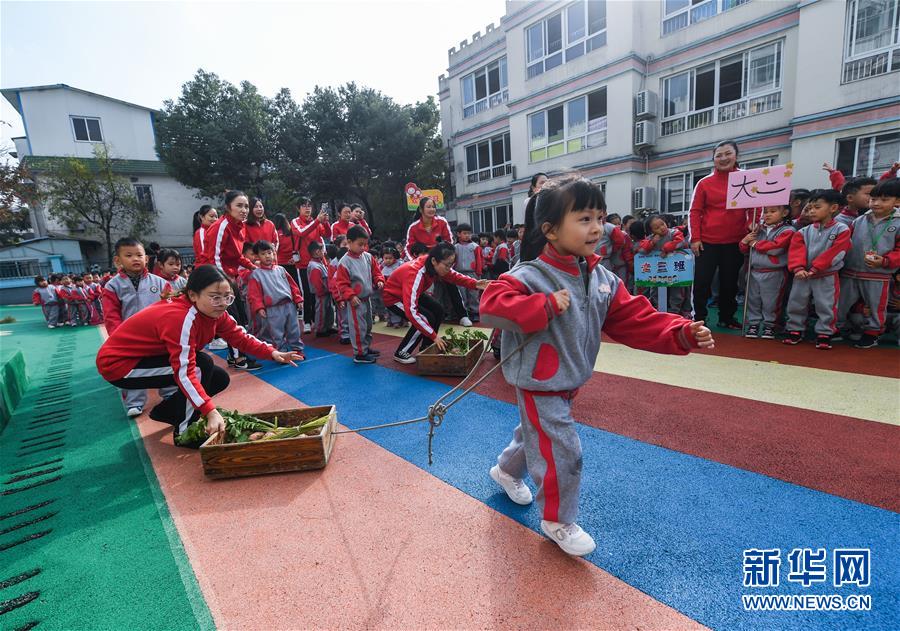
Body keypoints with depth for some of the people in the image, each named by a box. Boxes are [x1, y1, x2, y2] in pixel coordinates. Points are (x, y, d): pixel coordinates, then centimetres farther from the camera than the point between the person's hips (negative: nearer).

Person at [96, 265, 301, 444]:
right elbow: (185, 373, -39)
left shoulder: (214, 312, -11)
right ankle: (185, 430, -11)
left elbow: (240, 337, -6)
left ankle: (165, 411, 19)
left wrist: (273, 353, -23)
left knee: (220, 379, -1)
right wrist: (211, 412, -45)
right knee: (201, 365, -26)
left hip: (152, 357, 8)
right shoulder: (182, 318, -35)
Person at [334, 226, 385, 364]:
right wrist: (351, 296, -24)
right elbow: (342, 283, -15)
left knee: (368, 325, 19)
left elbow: (376, 272, 13)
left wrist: (379, 281, -7)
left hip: (367, 298, 7)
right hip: (355, 300, -7)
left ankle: (366, 347, 35)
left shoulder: (368, 257, 3)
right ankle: (359, 354, 9)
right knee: (359, 327, -2)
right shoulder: (345, 262, -15)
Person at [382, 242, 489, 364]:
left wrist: (475, 284, -22)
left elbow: (454, 276, -2)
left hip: (411, 293, 8)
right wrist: (434, 336, -42)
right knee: (427, 318, -20)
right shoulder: (416, 274, -40)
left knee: (438, 311, -3)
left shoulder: (434, 265, -19)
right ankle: (401, 353, -4)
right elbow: (411, 311, -45)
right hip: (393, 297, -8)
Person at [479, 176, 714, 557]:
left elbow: (635, 320, -2)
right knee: (562, 452, 0)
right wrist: (545, 306, -35)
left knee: (537, 434, 27)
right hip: (539, 386, -7)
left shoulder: (603, 279, -2)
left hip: (568, 382, 8)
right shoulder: (530, 277, -23)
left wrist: (683, 334, -13)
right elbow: (491, 305, -34)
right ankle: (557, 521, 28)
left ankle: (507, 471, 57)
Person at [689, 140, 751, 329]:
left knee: (729, 282, 10)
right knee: (702, 281, -1)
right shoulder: (704, 183, 1)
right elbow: (695, 211, -1)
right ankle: (699, 318, 12)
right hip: (707, 241, -1)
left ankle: (727, 318, 24)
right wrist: (695, 238, -7)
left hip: (735, 242, 2)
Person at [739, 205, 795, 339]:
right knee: (753, 299, 10)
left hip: (774, 274, -5)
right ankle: (753, 323, 20)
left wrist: (755, 244, -10)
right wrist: (746, 240, -5)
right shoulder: (759, 229, 12)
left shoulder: (787, 230, -5)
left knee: (770, 302, 3)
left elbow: (776, 247, -21)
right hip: (754, 271, 5)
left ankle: (770, 324, 17)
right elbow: (744, 249, 16)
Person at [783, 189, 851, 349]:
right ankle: (795, 330, 21)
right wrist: (798, 268, -20)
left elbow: (834, 253, -14)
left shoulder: (841, 229, -5)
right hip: (802, 275, 4)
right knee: (796, 304, 8)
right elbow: (796, 250, -5)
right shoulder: (805, 231, 4)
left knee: (825, 306, 3)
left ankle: (824, 334, 15)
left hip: (827, 277, -3)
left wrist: (815, 268, -20)